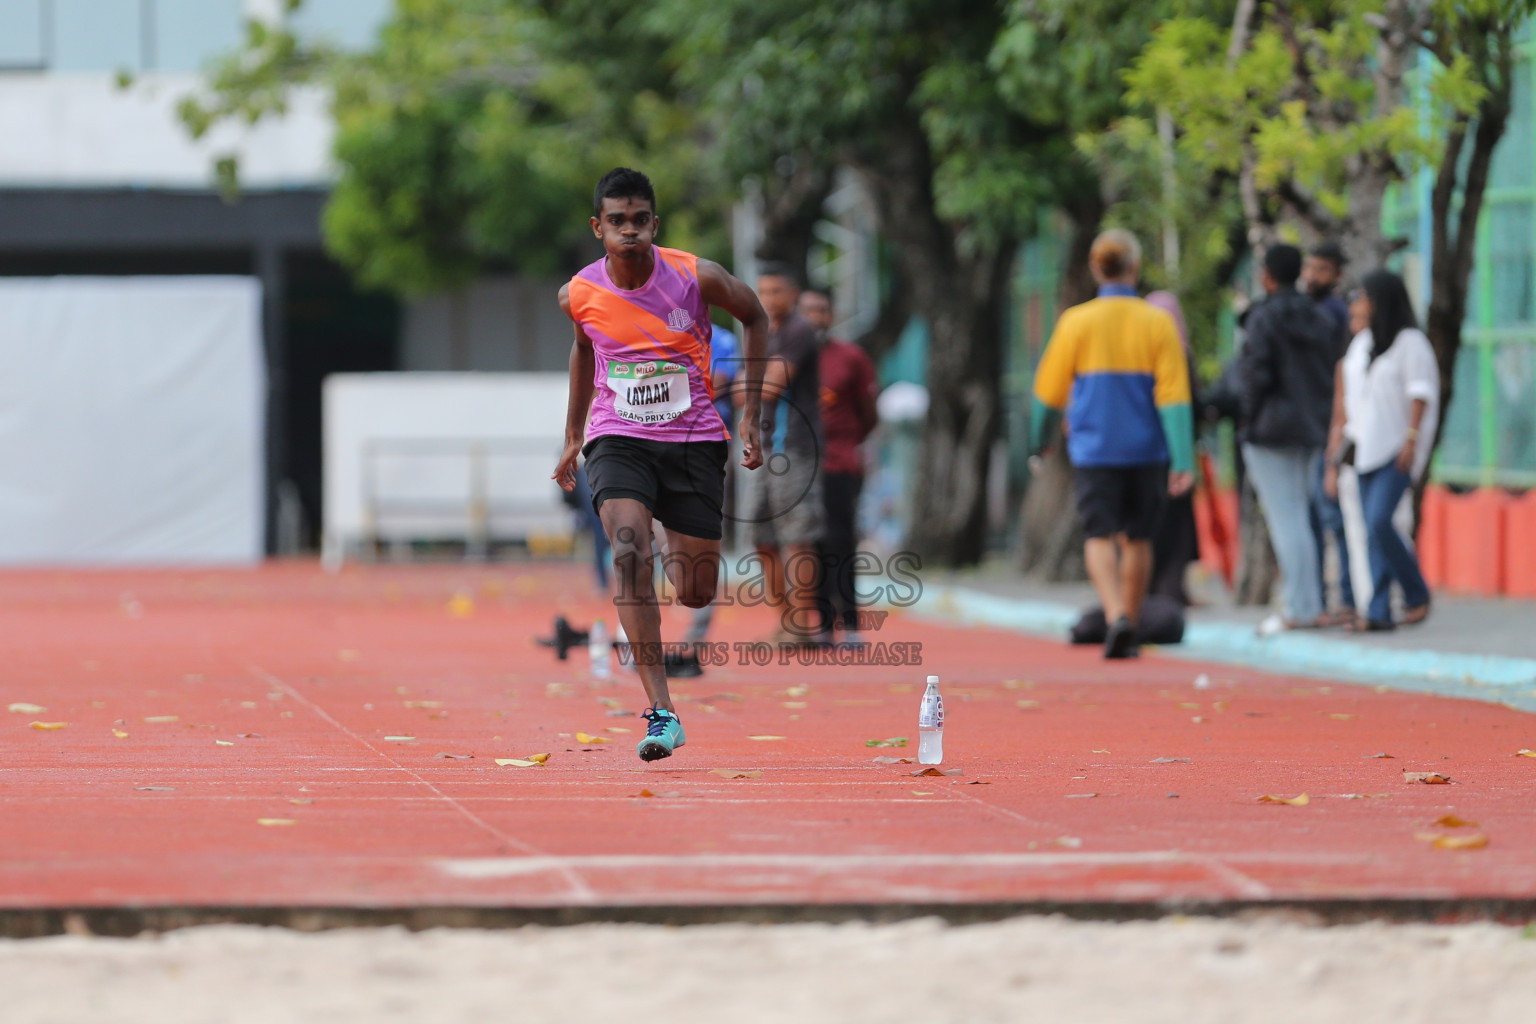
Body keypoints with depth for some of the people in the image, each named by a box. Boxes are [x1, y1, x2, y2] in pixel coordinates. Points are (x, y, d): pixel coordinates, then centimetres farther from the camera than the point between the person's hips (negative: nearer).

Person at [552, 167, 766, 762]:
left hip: (693, 440, 0)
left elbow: (756, 317, 5)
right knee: (629, 552, -27)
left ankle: (680, 555, 45)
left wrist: (750, 415, 3)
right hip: (618, 440, 0)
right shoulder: (579, 295, -7)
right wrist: (573, 435, 23)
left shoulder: (696, 278, -13)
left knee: (697, 594, 3)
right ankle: (662, 713, -30)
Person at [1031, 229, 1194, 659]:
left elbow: (1049, 392, 4)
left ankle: (1116, 616, -26)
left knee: (1101, 536, -3)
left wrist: (1040, 439, 22)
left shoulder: (1076, 322, -4)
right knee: (1137, 539, 13)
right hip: (1146, 450, 2)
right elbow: (1174, 396, -7)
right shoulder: (1157, 323, -2)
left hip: (1095, 450, -2)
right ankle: (1129, 632, 21)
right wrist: (1182, 461, -7)